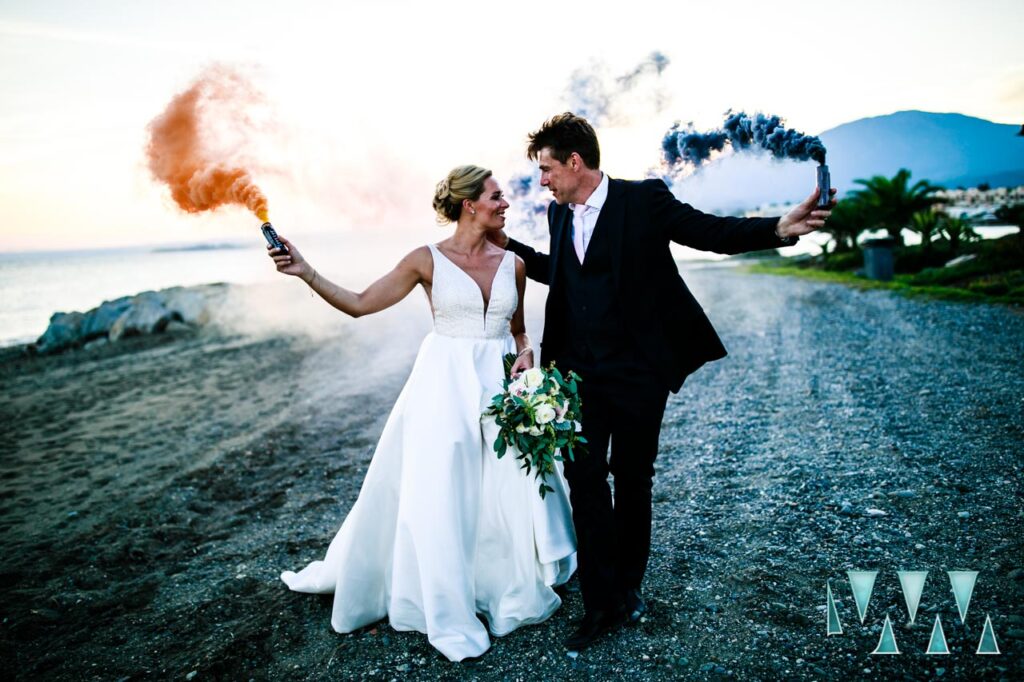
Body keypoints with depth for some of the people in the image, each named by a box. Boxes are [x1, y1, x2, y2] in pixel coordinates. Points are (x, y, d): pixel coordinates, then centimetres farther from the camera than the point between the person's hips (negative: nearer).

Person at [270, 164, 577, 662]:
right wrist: (306, 272, -13)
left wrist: (525, 354, -3)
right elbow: (359, 304, -3)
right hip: (445, 385, -3)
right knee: (436, 494, 3)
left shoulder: (512, 264, 5)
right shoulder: (428, 260, -4)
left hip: (501, 386, 3)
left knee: (514, 487, 5)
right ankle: (449, 616, 21)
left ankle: (513, 592, 30)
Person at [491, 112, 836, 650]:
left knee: (632, 479, 10)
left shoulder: (645, 200, -9)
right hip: (581, 373, 4)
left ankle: (627, 586, 33)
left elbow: (716, 233, -10)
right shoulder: (560, 214, 8)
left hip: (638, 372, -4)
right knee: (584, 478, 1)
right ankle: (601, 605, 13)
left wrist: (781, 228, -25)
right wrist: (506, 245, 20)